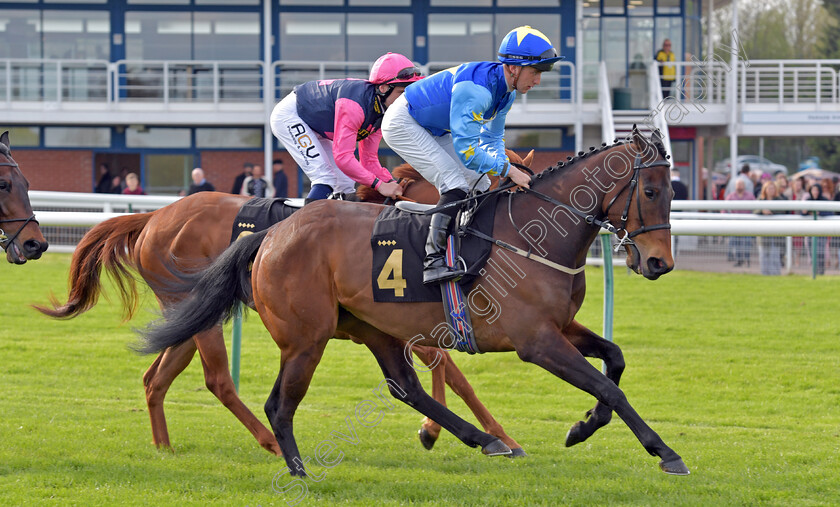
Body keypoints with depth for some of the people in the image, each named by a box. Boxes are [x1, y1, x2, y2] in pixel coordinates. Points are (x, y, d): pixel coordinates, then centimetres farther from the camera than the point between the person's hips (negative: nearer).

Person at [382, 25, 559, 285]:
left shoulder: (506, 90, -4)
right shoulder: (476, 88, -34)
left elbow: (492, 139, 10)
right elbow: (466, 149, -35)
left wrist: (506, 168, -8)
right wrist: (508, 170, -30)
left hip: (433, 130, 10)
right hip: (402, 124, -10)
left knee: (479, 186, 6)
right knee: (456, 184, -22)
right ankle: (432, 262, -29)